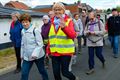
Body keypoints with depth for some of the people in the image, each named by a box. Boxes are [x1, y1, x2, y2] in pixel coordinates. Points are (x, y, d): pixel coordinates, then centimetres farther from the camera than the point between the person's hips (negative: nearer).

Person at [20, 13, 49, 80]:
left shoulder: (35, 30, -15)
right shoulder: (23, 31, 5)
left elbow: (40, 44, -17)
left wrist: (35, 54, -25)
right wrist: (22, 54, 16)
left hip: (38, 56, -5)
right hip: (27, 56, 5)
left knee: (42, 70, 16)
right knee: (24, 74, 1)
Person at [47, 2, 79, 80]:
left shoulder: (68, 21, -7)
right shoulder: (52, 22, 9)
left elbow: (73, 35, -22)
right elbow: (51, 37, 13)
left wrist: (64, 27, -40)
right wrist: (48, 50, 12)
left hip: (65, 51, -4)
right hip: (54, 52, 5)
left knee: (64, 71, 2)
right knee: (56, 73, 8)